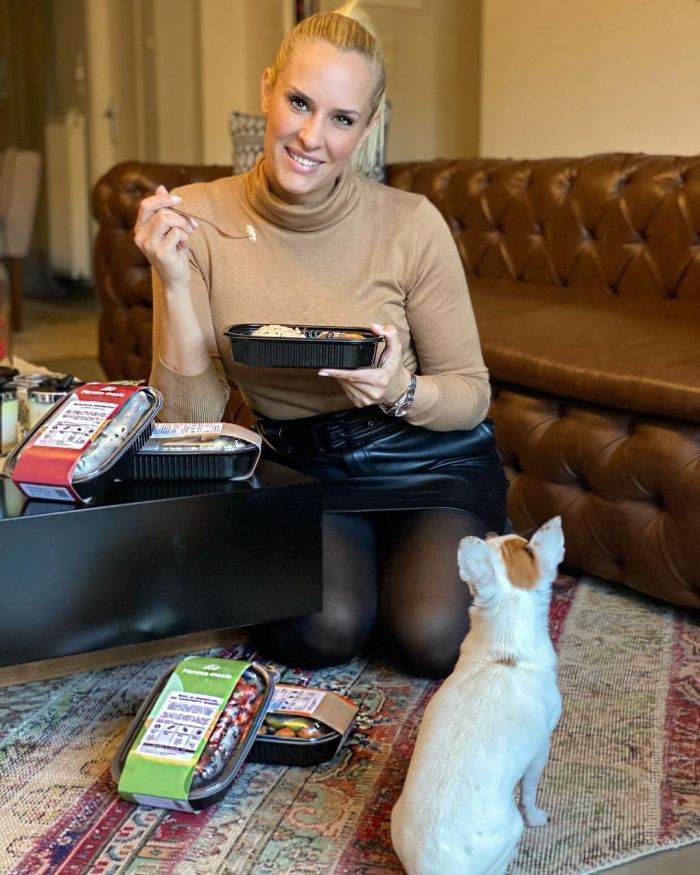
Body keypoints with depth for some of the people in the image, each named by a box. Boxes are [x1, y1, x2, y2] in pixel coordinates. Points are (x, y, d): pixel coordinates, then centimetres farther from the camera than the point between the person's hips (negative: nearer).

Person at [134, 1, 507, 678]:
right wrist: (174, 285, -27)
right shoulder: (198, 218, -12)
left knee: (432, 637, -22)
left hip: (434, 464, -1)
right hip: (303, 469, 1)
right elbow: (192, 420, -13)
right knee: (324, 629, -23)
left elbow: (472, 390, -6)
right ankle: (350, 563, 12)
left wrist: (400, 392, -28)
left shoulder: (410, 223, -17)